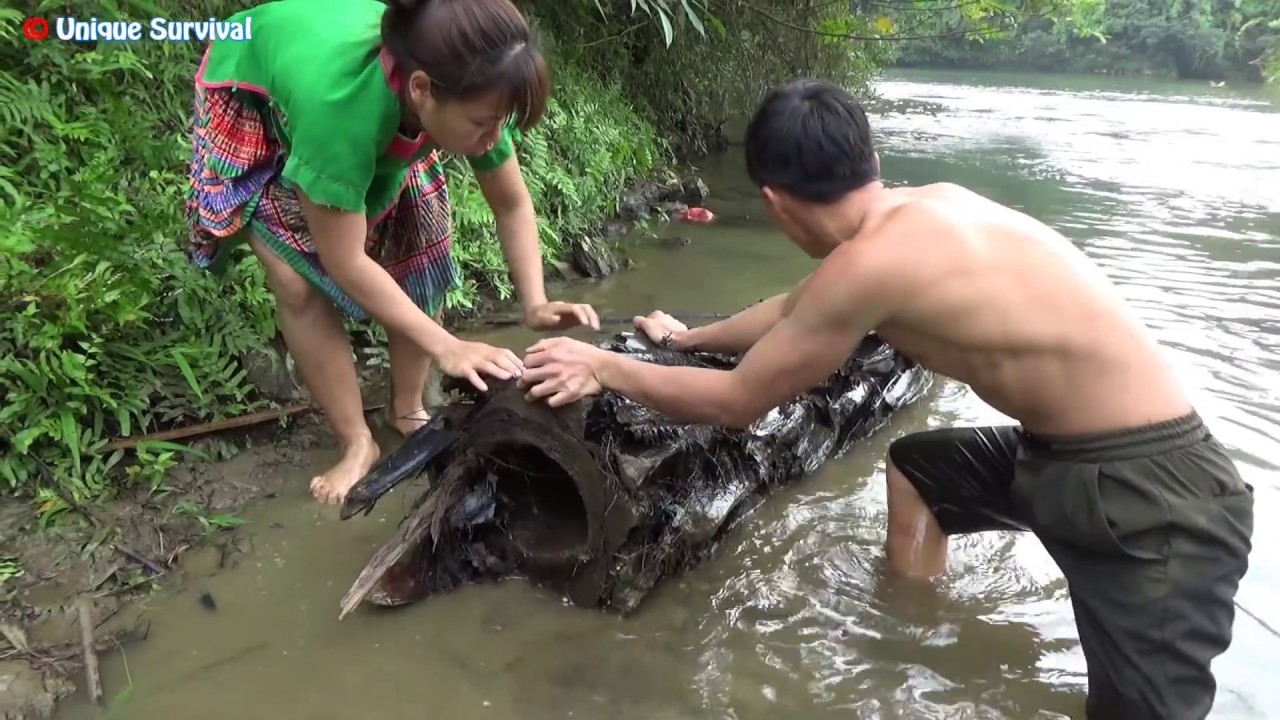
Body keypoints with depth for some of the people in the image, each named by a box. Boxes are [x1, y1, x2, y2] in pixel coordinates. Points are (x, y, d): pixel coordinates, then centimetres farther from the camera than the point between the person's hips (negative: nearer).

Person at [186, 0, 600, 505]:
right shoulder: (340, 106, -47)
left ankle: (408, 410, 15)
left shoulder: (467, 95, -32)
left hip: (382, 110, 5)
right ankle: (357, 444, 0)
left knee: (419, 245, -3)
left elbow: (512, 205, -17)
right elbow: (345, 262, -37)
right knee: (300, 281, -16)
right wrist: (445, 347, -38)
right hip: (253, 99, -4)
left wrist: (536, 304, -30)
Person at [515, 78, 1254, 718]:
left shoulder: (870, 261, -26)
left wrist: (605, 366, 3)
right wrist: (690, 337, 33)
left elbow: (737, 402, -11)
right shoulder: (922, 209, 2)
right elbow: (801, 307, 20)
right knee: (914, 468, 26)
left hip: (1154, 490, -10)